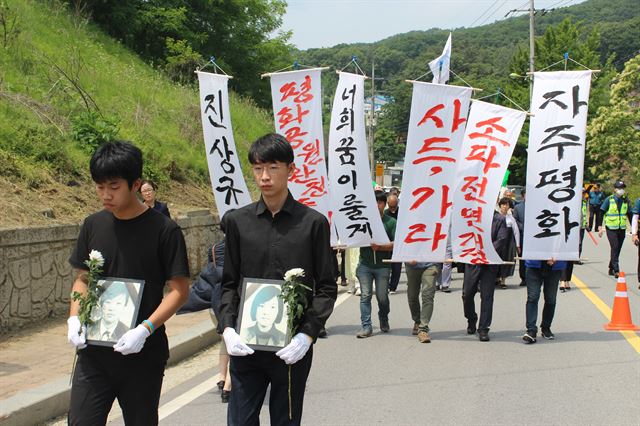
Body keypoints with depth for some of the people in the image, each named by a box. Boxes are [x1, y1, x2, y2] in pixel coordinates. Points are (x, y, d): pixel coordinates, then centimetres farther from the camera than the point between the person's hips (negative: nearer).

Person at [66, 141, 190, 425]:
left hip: (143, 353, -3)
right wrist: (74, 318, -4)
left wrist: (145, 329, -21)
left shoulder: (164, 230, -9)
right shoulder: (93, 226, 4)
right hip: (94, 351, 3)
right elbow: (82, 279, 14)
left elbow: (179, 290, -9)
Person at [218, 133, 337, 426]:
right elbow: (229, 284, 9)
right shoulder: (238, 221, 4)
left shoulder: (313, 222, -2)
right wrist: (227, 328, -7)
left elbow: (326, 287, 0)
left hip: (292, 348, -1)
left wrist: (307, 334, -12)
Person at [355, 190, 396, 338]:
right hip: (365, 264, 1)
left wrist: (380, 247, -19)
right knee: (365, 295, -3)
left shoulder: (391, 222, 1)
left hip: (382, 266, -1)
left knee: (382, 297, 6)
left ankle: (384, 320, 33)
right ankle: (366, 327, 0)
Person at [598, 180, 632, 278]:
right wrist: (600, 227, -9)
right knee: (615, 248, -16)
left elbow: (629, 215, 16)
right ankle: (616, 270, -17)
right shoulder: (609, 200, -5)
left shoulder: (626, 200, 7)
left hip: (622, 229, 4)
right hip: (611, 229, -4)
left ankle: (611, 269, 22)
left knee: (617, 249, 9)